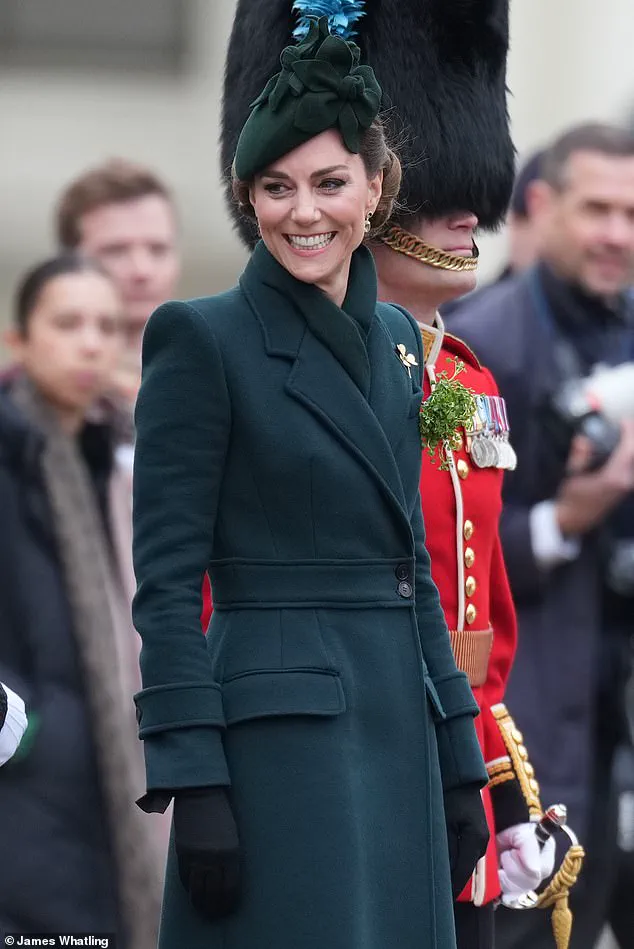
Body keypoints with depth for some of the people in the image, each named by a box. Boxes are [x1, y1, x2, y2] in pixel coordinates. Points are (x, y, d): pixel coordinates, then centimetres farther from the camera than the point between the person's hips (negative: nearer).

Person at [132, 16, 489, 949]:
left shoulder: (395, 338, 14)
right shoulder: (201, 338, -7)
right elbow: (166, 581, -10)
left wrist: (458, 763, 14)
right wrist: (192, 784, -16)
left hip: (399, 730, 7)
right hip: (279, 734, -7)